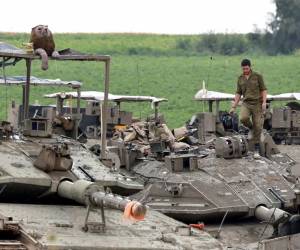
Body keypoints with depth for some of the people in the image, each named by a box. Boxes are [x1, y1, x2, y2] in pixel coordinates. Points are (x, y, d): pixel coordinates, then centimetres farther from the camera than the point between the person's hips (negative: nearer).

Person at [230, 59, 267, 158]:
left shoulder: (258, 76, -3)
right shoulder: (240, 78, 8)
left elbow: (264, 90, -4)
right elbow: (238, 94, 10)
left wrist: (264, 102, -19)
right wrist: (233, 107, 4)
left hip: (257, 104, -2)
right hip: (246, 104, 2)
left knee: (257, 127, -6)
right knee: (243, 118, -30)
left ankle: (256, 150, 7)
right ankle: (251, 128, 5)